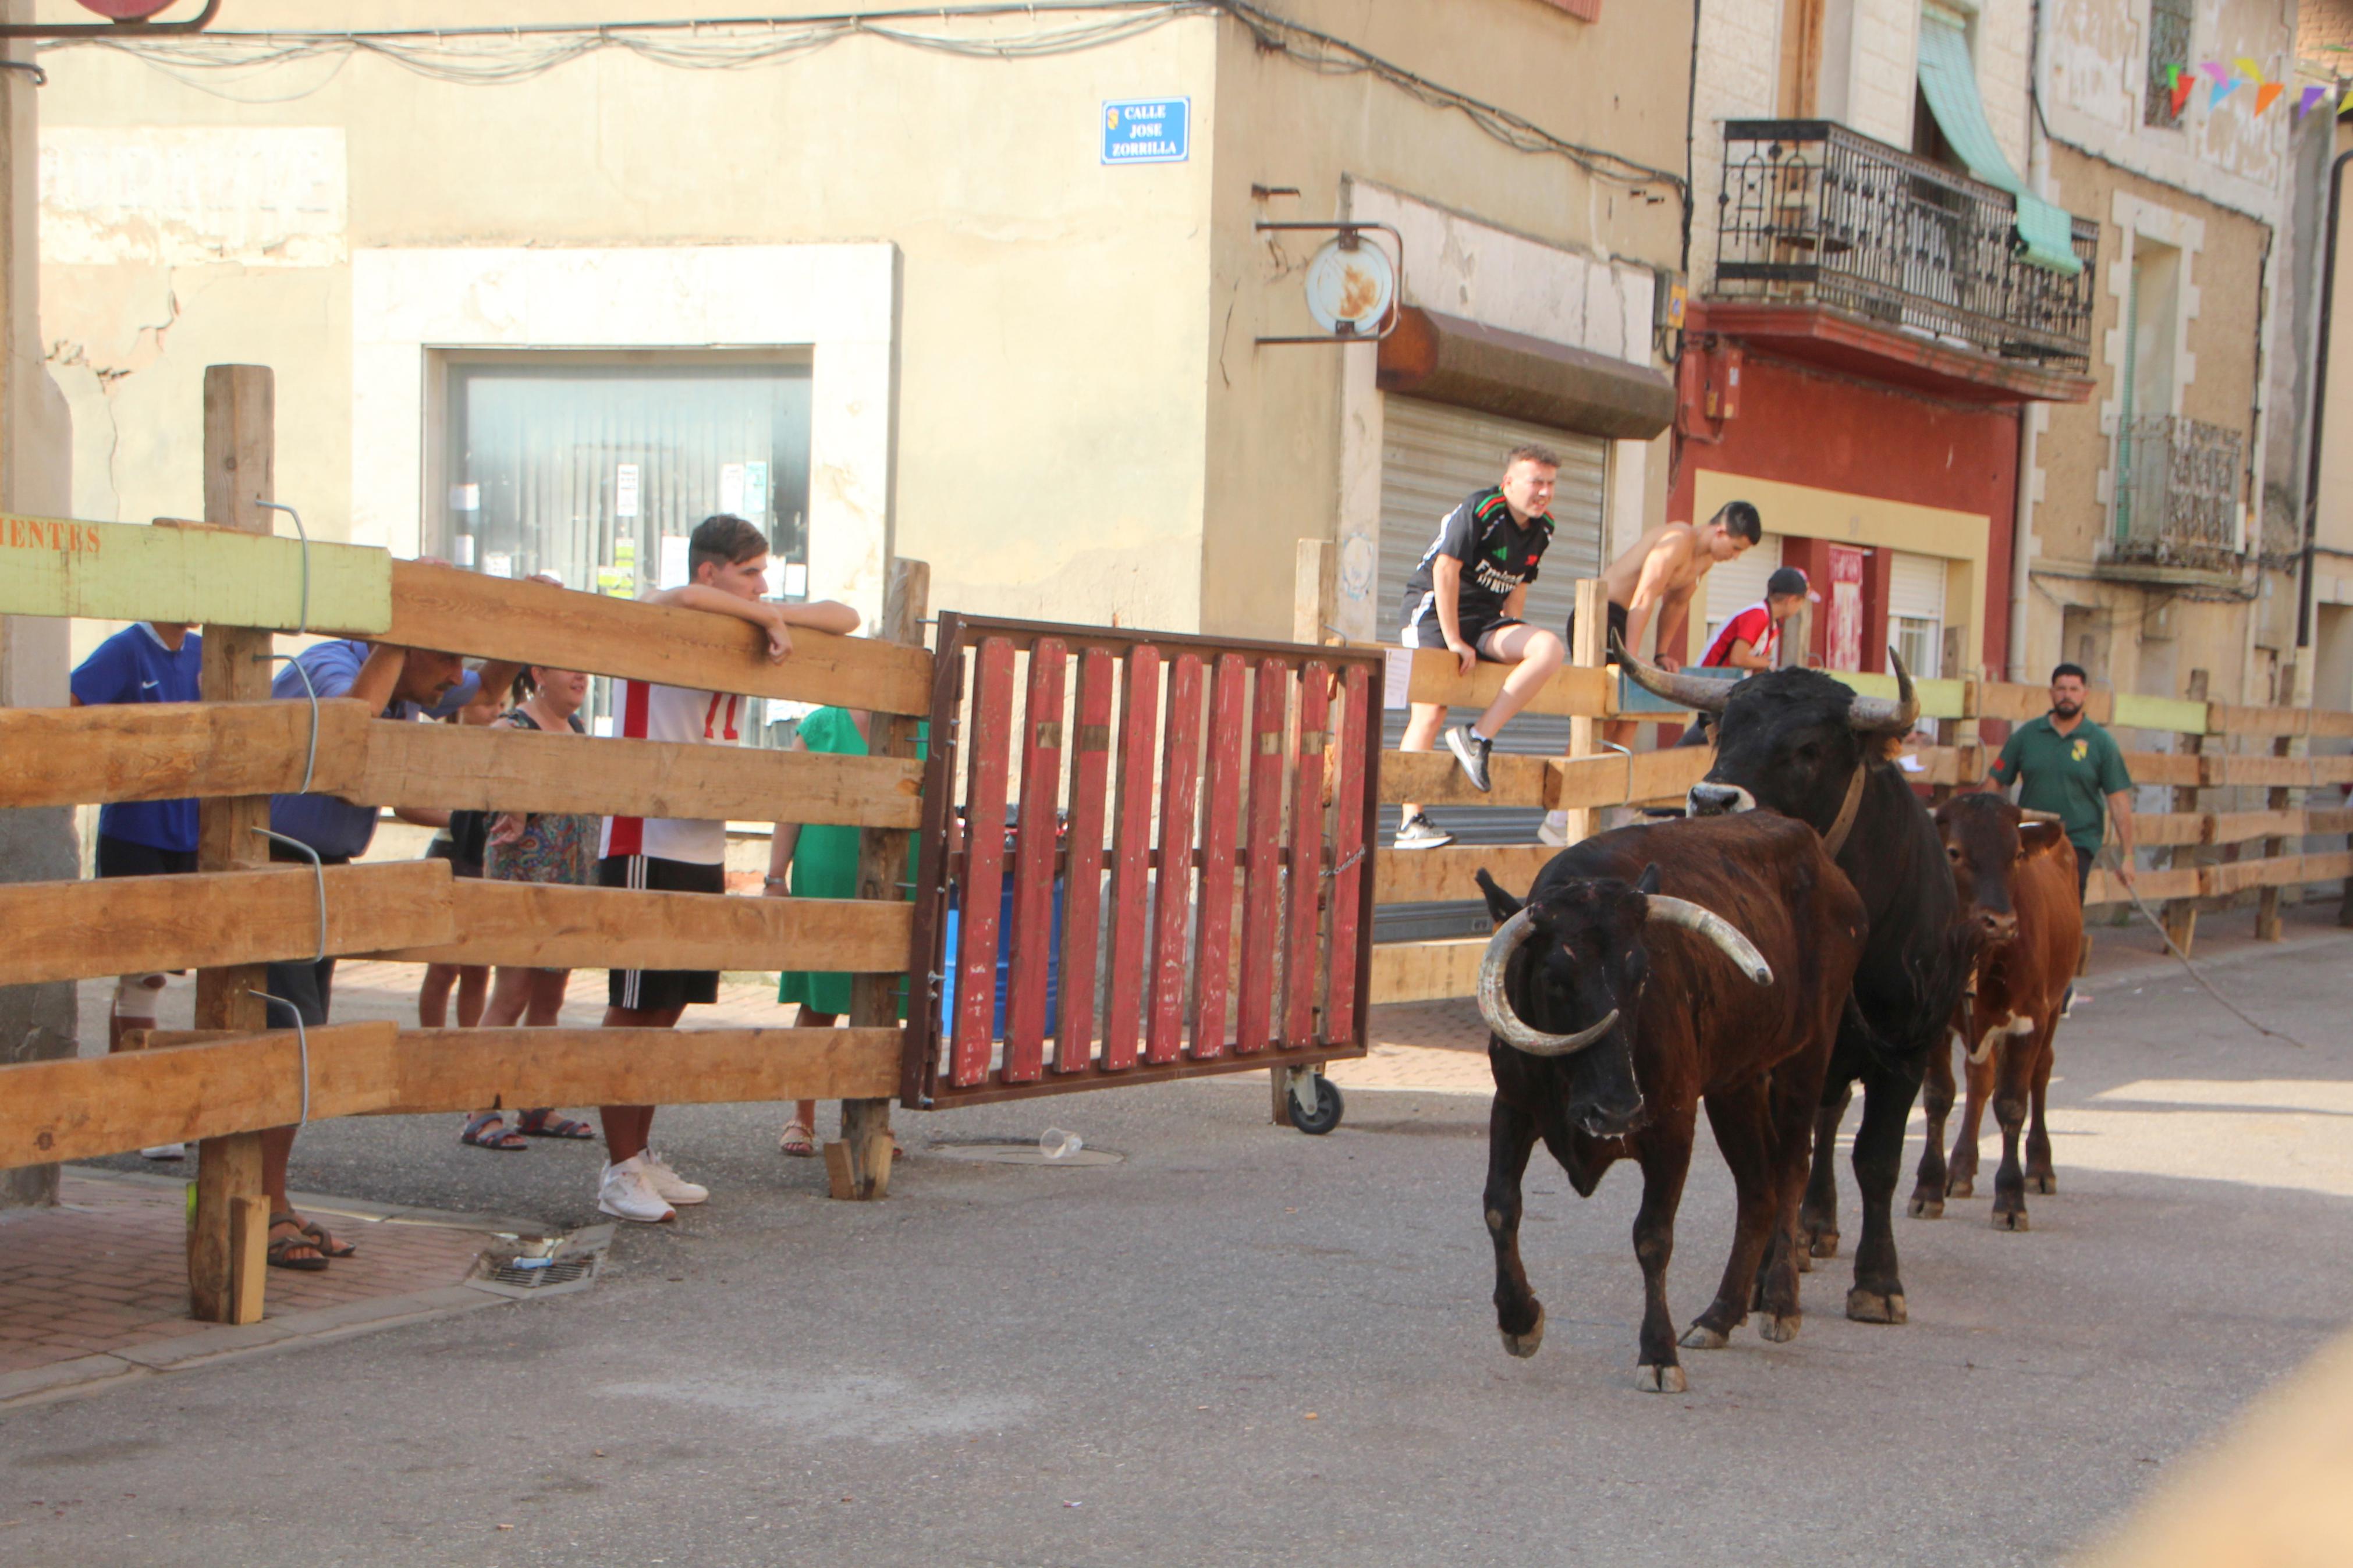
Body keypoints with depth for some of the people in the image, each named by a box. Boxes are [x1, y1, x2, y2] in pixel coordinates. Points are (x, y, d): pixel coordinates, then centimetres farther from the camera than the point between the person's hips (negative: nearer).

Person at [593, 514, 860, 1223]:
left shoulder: (744, 630, 15)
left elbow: (844, 618, 16)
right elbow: (686, 599, -32)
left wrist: (779, 617, -3)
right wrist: (767, 617, -18)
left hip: (705, 852, 8)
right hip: (645, 849, -8)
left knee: (669, 1008, 11)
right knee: (633, 1011, -6)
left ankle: (642, 1158, 19)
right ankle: (620, 1173, -3)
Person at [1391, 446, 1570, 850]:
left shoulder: (1541, 528, 7)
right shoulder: (1479, 510, -16)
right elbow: (1446, 569, -20)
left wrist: (1511, 641, 11)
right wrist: (1454, 641, -20)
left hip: (1485, 617, 7)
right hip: (1434, 608, -7)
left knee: (1550, 649, -19)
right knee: (1431, 713, -15)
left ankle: (1478, 736, -20)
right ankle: (1410, 822, -9)